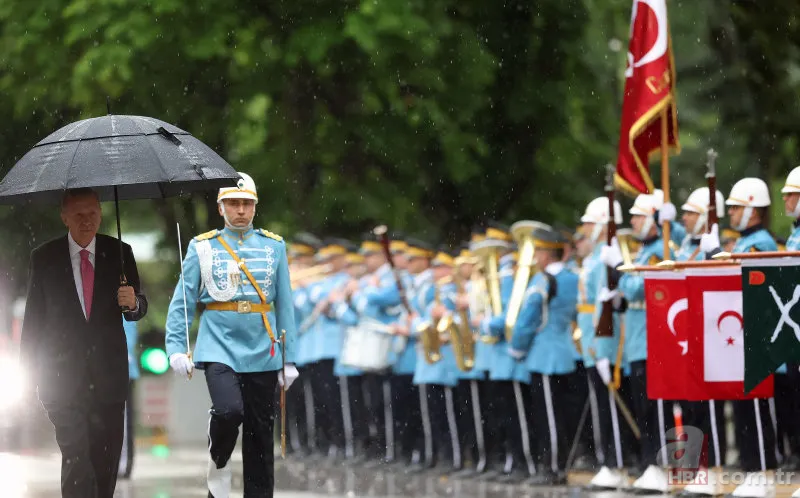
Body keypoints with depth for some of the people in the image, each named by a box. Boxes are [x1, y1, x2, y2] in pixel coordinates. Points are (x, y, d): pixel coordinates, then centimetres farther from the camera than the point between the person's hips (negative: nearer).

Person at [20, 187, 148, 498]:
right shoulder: (44, 257, 1)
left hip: (108, 374, 2)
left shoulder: (119, 253, 4)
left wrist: (133, 303, -18)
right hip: (62, 375, -2)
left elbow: (139, 307, 7)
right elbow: (34, 315, 5)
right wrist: (29, 367, 1)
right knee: (76, 458, -13)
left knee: (106, 459, 10)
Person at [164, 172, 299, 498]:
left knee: (260, 434, 4)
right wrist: (176, 348, -8)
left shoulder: (274, 246, 9)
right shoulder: (202, 248, 3)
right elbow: (182, 301, 4)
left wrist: (289, 360, 6)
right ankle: (218, 465, 4)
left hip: (262, 352, 3)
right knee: (229, 410, -24)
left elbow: (285, 306, 10)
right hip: (219, 347, -2)